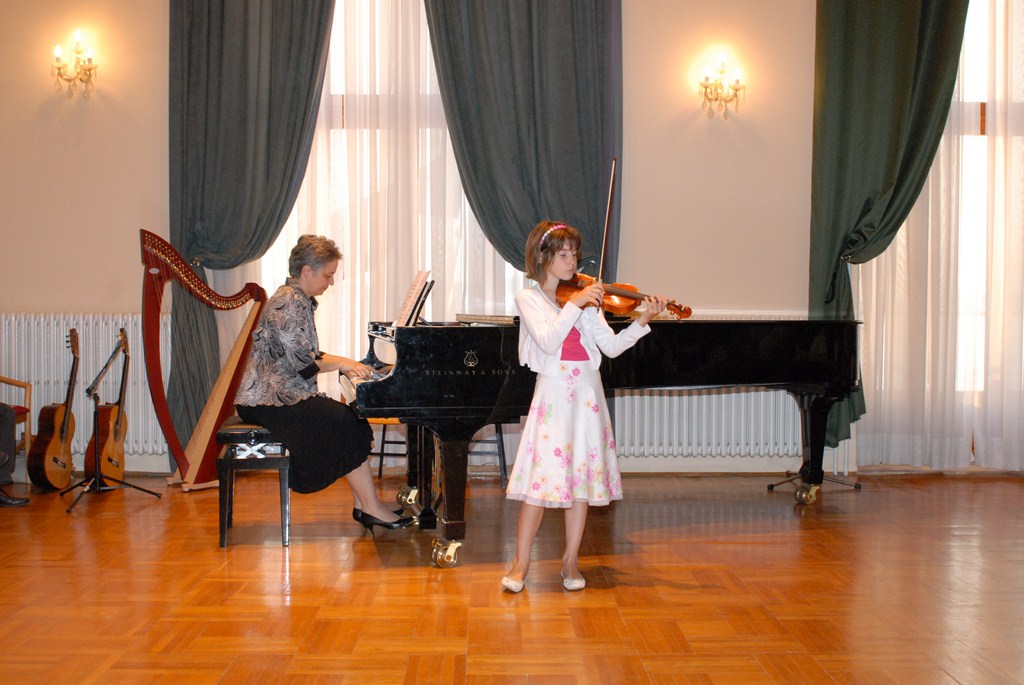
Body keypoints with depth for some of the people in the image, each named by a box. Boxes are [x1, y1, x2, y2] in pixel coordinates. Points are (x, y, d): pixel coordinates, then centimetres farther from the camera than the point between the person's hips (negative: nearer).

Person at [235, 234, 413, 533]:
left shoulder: (299, 300, 16)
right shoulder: (288, 303, -16)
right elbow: (302, 362, -22)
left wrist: (342, 364, 8)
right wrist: (341, 362, -8)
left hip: (287, 395, 10)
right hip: (272, 402, -10)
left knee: (354, 419, -3)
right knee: (347, 424, -19)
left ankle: (362, 504, -7)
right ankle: (370, 508, -12)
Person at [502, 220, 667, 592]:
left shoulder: (586, 299, 10)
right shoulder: (528, 298, 0)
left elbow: (612, 346, 2)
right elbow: (548, 342, -16)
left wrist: (642, 321, -11)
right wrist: (574, 305, -21)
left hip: (587, 394, 4)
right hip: (553, 394, -4)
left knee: (582, 477, 6)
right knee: (542, 477, -8)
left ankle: (570, 561, 17)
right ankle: (520, 563, 5)